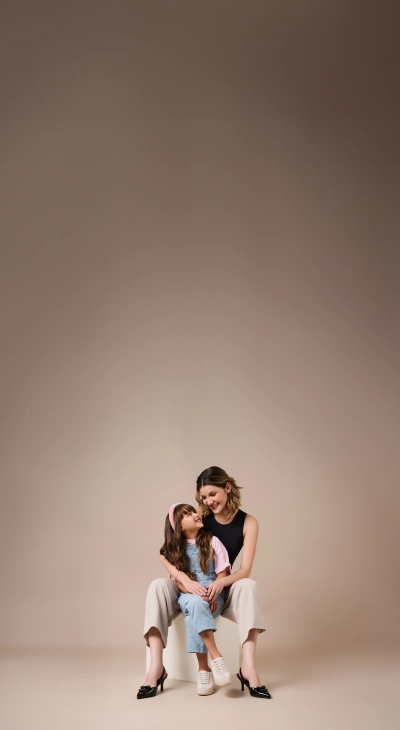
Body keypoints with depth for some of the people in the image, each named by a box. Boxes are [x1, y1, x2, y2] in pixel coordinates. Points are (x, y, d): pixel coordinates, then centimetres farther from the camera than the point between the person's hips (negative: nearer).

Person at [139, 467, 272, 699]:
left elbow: (245, 570, -13)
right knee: (158, 585, -29)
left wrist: (221, 583, -34)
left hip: (222, 592, 0)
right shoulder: (199, 517, -9)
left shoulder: (248, 523, -8)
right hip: (191, 589, 1)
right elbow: (165, 553, -15)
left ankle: (248, 667, -38)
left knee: (248, 585, -32)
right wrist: (186, 581, -32)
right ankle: (156, 667, -34)